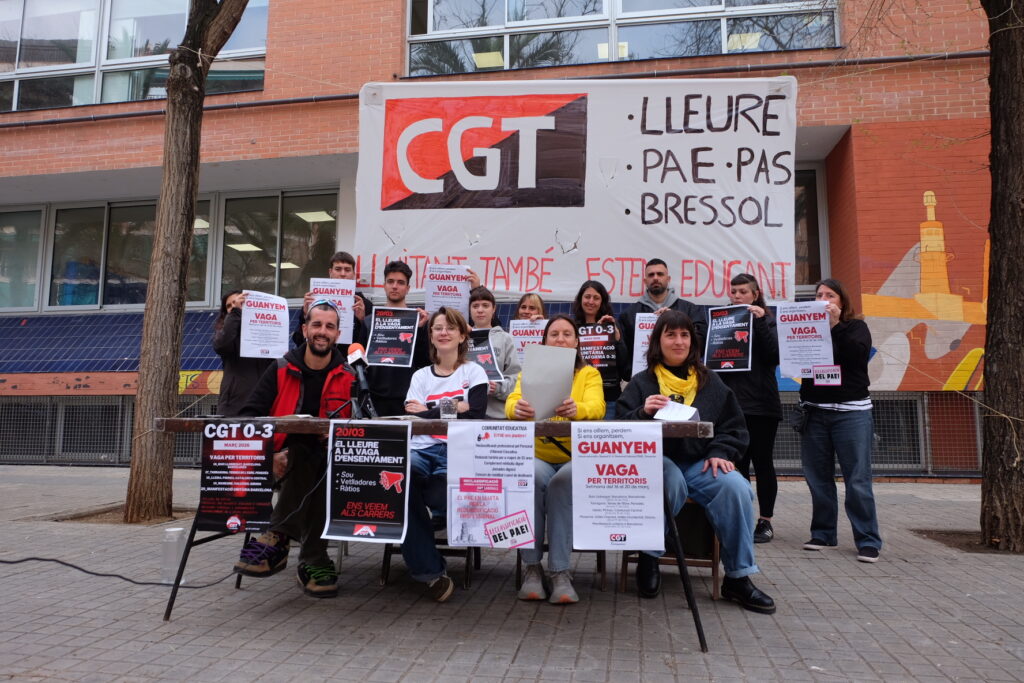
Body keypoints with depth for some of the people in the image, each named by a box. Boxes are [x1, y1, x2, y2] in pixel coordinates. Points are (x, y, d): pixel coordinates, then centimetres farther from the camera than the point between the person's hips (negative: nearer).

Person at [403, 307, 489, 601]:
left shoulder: (473, 371, 14)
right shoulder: (421, 376, 22)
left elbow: (476, 412, -5)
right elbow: (411, 415, 6)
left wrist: (428, 411, -5)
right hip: (422, 449, 3)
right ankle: (429, 570, -24)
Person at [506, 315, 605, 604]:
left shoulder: (589, 374, 9)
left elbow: (596, 407, -13)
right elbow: (511, 404, -9)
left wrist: (575, 409, -39)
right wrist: (518, 409, -36)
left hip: (577, 459, 0)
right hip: (537, 457, 1)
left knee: (565, 479, -34)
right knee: (532, 476, -33)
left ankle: (559, 571, -25)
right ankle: (532, 567, -20)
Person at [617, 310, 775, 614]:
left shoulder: (710, 383, 18)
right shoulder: (641, 383, 10)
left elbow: (733, 427, 15)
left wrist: (720, 452, -5)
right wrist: (643, 412, -19)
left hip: (700, 464, 3)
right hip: (658, 462, -2)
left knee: (736, 487, -26)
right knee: (671, 481, -37)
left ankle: (738, 577, -12)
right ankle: (649, 559, -16)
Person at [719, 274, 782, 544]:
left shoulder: (766, 321, 4)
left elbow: (774, 356, -9)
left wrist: (760, 322, -13)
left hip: (760, 404, -2)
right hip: (731, 402, 2)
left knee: (762, 462, 4)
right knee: (737, 463, 5)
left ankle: (765, 521, 14)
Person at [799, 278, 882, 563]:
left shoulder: (855, 327, 6)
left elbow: (858, 355, -13)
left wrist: (835, 325, -16)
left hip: (851, 412, -3)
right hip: (814, 411, 3)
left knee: (858, 480, -4)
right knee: (818, 478, 5)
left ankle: (868, 541, 3)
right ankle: (823, 534, 16)